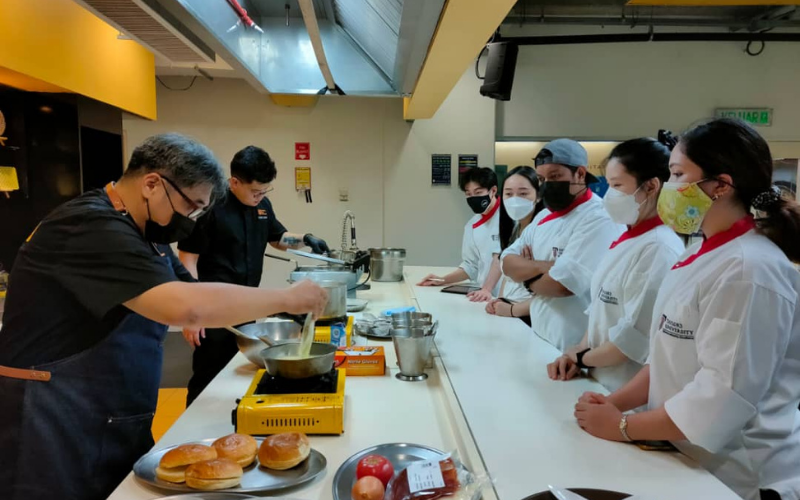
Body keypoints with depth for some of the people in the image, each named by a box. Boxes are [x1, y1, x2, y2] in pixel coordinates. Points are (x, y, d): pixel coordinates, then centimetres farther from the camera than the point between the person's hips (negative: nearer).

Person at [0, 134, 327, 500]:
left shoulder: (144, 232, 8)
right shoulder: (91, 228, -24)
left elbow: (185, 293, 15)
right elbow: (186, 306, -37)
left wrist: (256, 322, 0)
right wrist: (286, 298, -25)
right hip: (54, 430, -9)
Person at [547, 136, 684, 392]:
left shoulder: (660, 248, -21)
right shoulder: (626, 240, 6)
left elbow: (635, 336, -22)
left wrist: (582, 357, -9)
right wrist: (579, 353, -2)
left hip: (630, 395, -7)